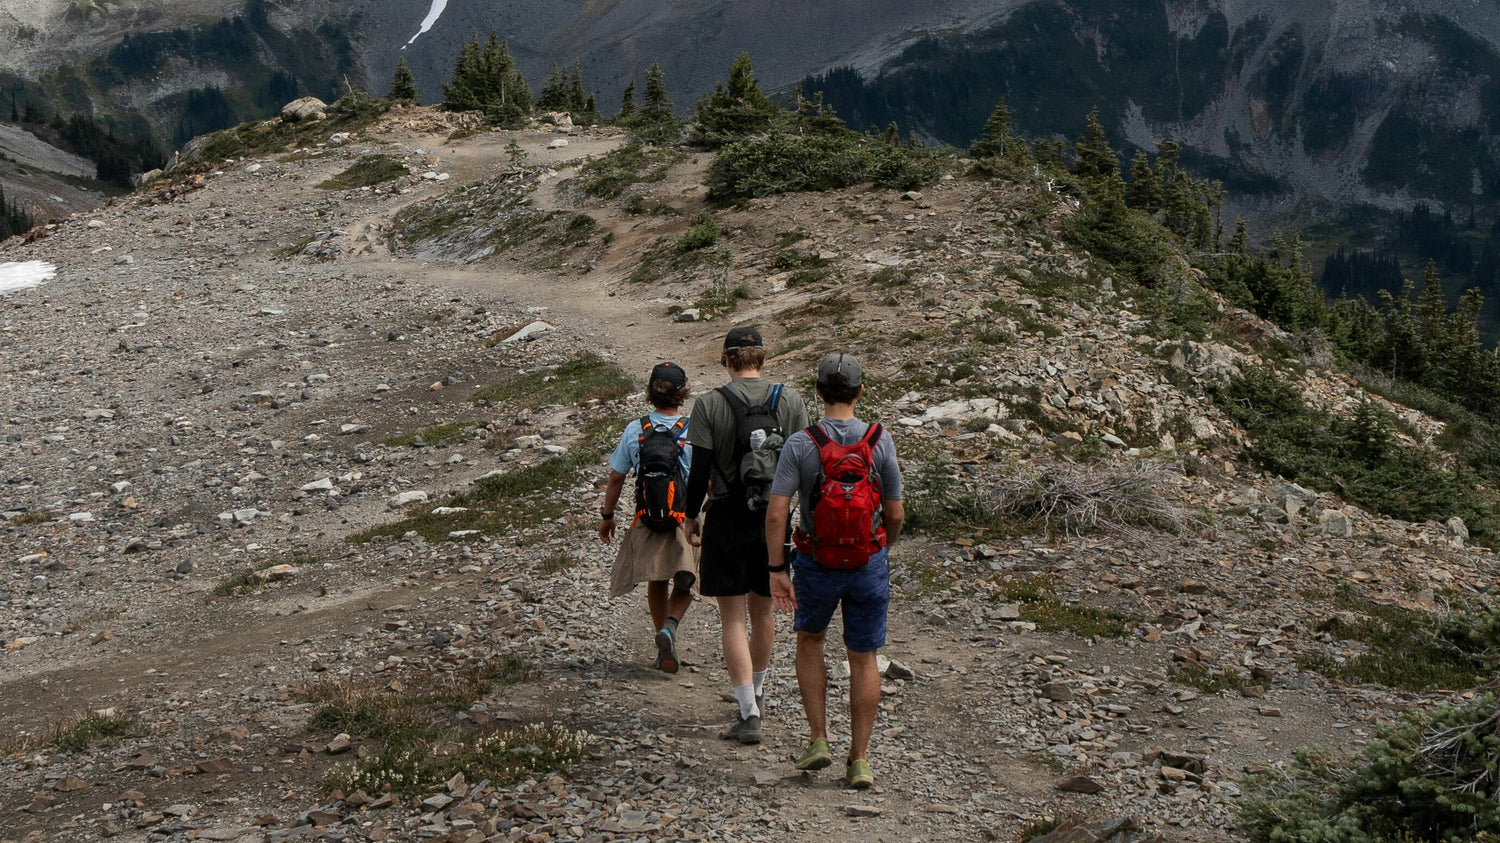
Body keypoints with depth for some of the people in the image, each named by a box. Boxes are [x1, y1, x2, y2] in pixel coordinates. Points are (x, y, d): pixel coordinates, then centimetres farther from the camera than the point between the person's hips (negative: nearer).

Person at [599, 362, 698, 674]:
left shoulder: (634, 431, -4)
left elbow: (615, 478, 3)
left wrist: (607, 516, 16)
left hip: (647, 520, 2)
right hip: (687, 520, -2)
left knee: (656, 583, 21)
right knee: (684, 584, 14)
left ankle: (664, 641, 24)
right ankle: (670, 625, -12)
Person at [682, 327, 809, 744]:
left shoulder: (709, 404, -8)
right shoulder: (790, 399, 0)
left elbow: (700, 470, -9)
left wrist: (690, 516, 4)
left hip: (727, 520, -3)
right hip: (775, 519, 3)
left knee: (733, 619, 2)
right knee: (763, 611, 20)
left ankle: (748, 714, -5)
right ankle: (755, 693, 39)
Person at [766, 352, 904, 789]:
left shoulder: (799, 444, -12)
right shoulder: (880, 441, -9)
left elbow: (776, 514, -17)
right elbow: (895, 514, -4)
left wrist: (776, 569, -7)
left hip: (816, 565, 0)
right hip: (869, 563, 1)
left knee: (809, 641, 24)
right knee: (864, 659, 12)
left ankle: (818, 741, 17)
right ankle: (859, 760, 13)